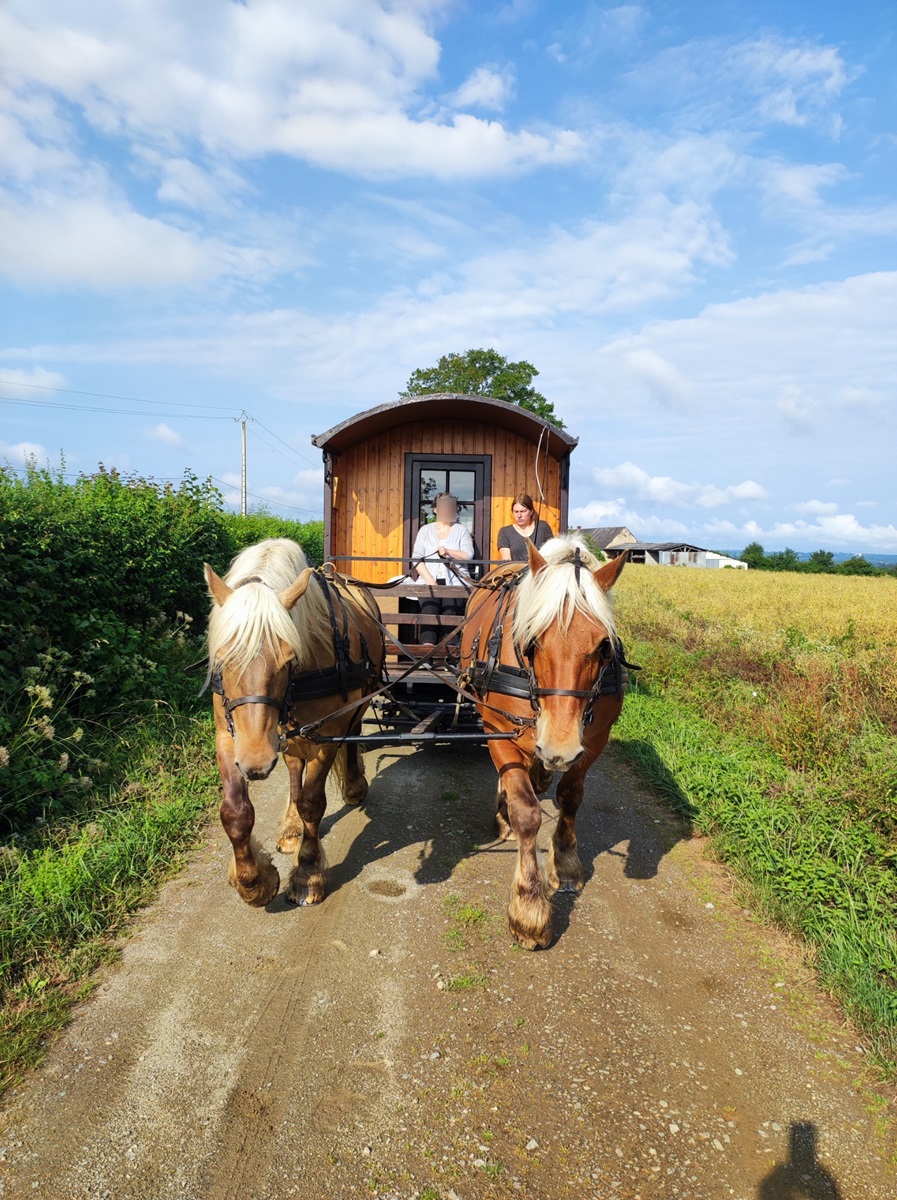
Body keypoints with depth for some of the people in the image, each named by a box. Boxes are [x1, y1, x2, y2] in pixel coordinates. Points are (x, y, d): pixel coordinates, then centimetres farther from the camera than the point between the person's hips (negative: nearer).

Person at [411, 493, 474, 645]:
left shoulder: (461, 530, 18)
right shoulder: (425, 530, 19)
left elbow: (468, 554, 2)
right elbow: (416, 558, 7)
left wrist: (448, 552, -17)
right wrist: (429, 579, -9)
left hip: (455, 581, 0)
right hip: (430, 581, 0)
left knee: (450, 609, -26)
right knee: (429, 609, -27)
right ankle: (427, 645, -37)